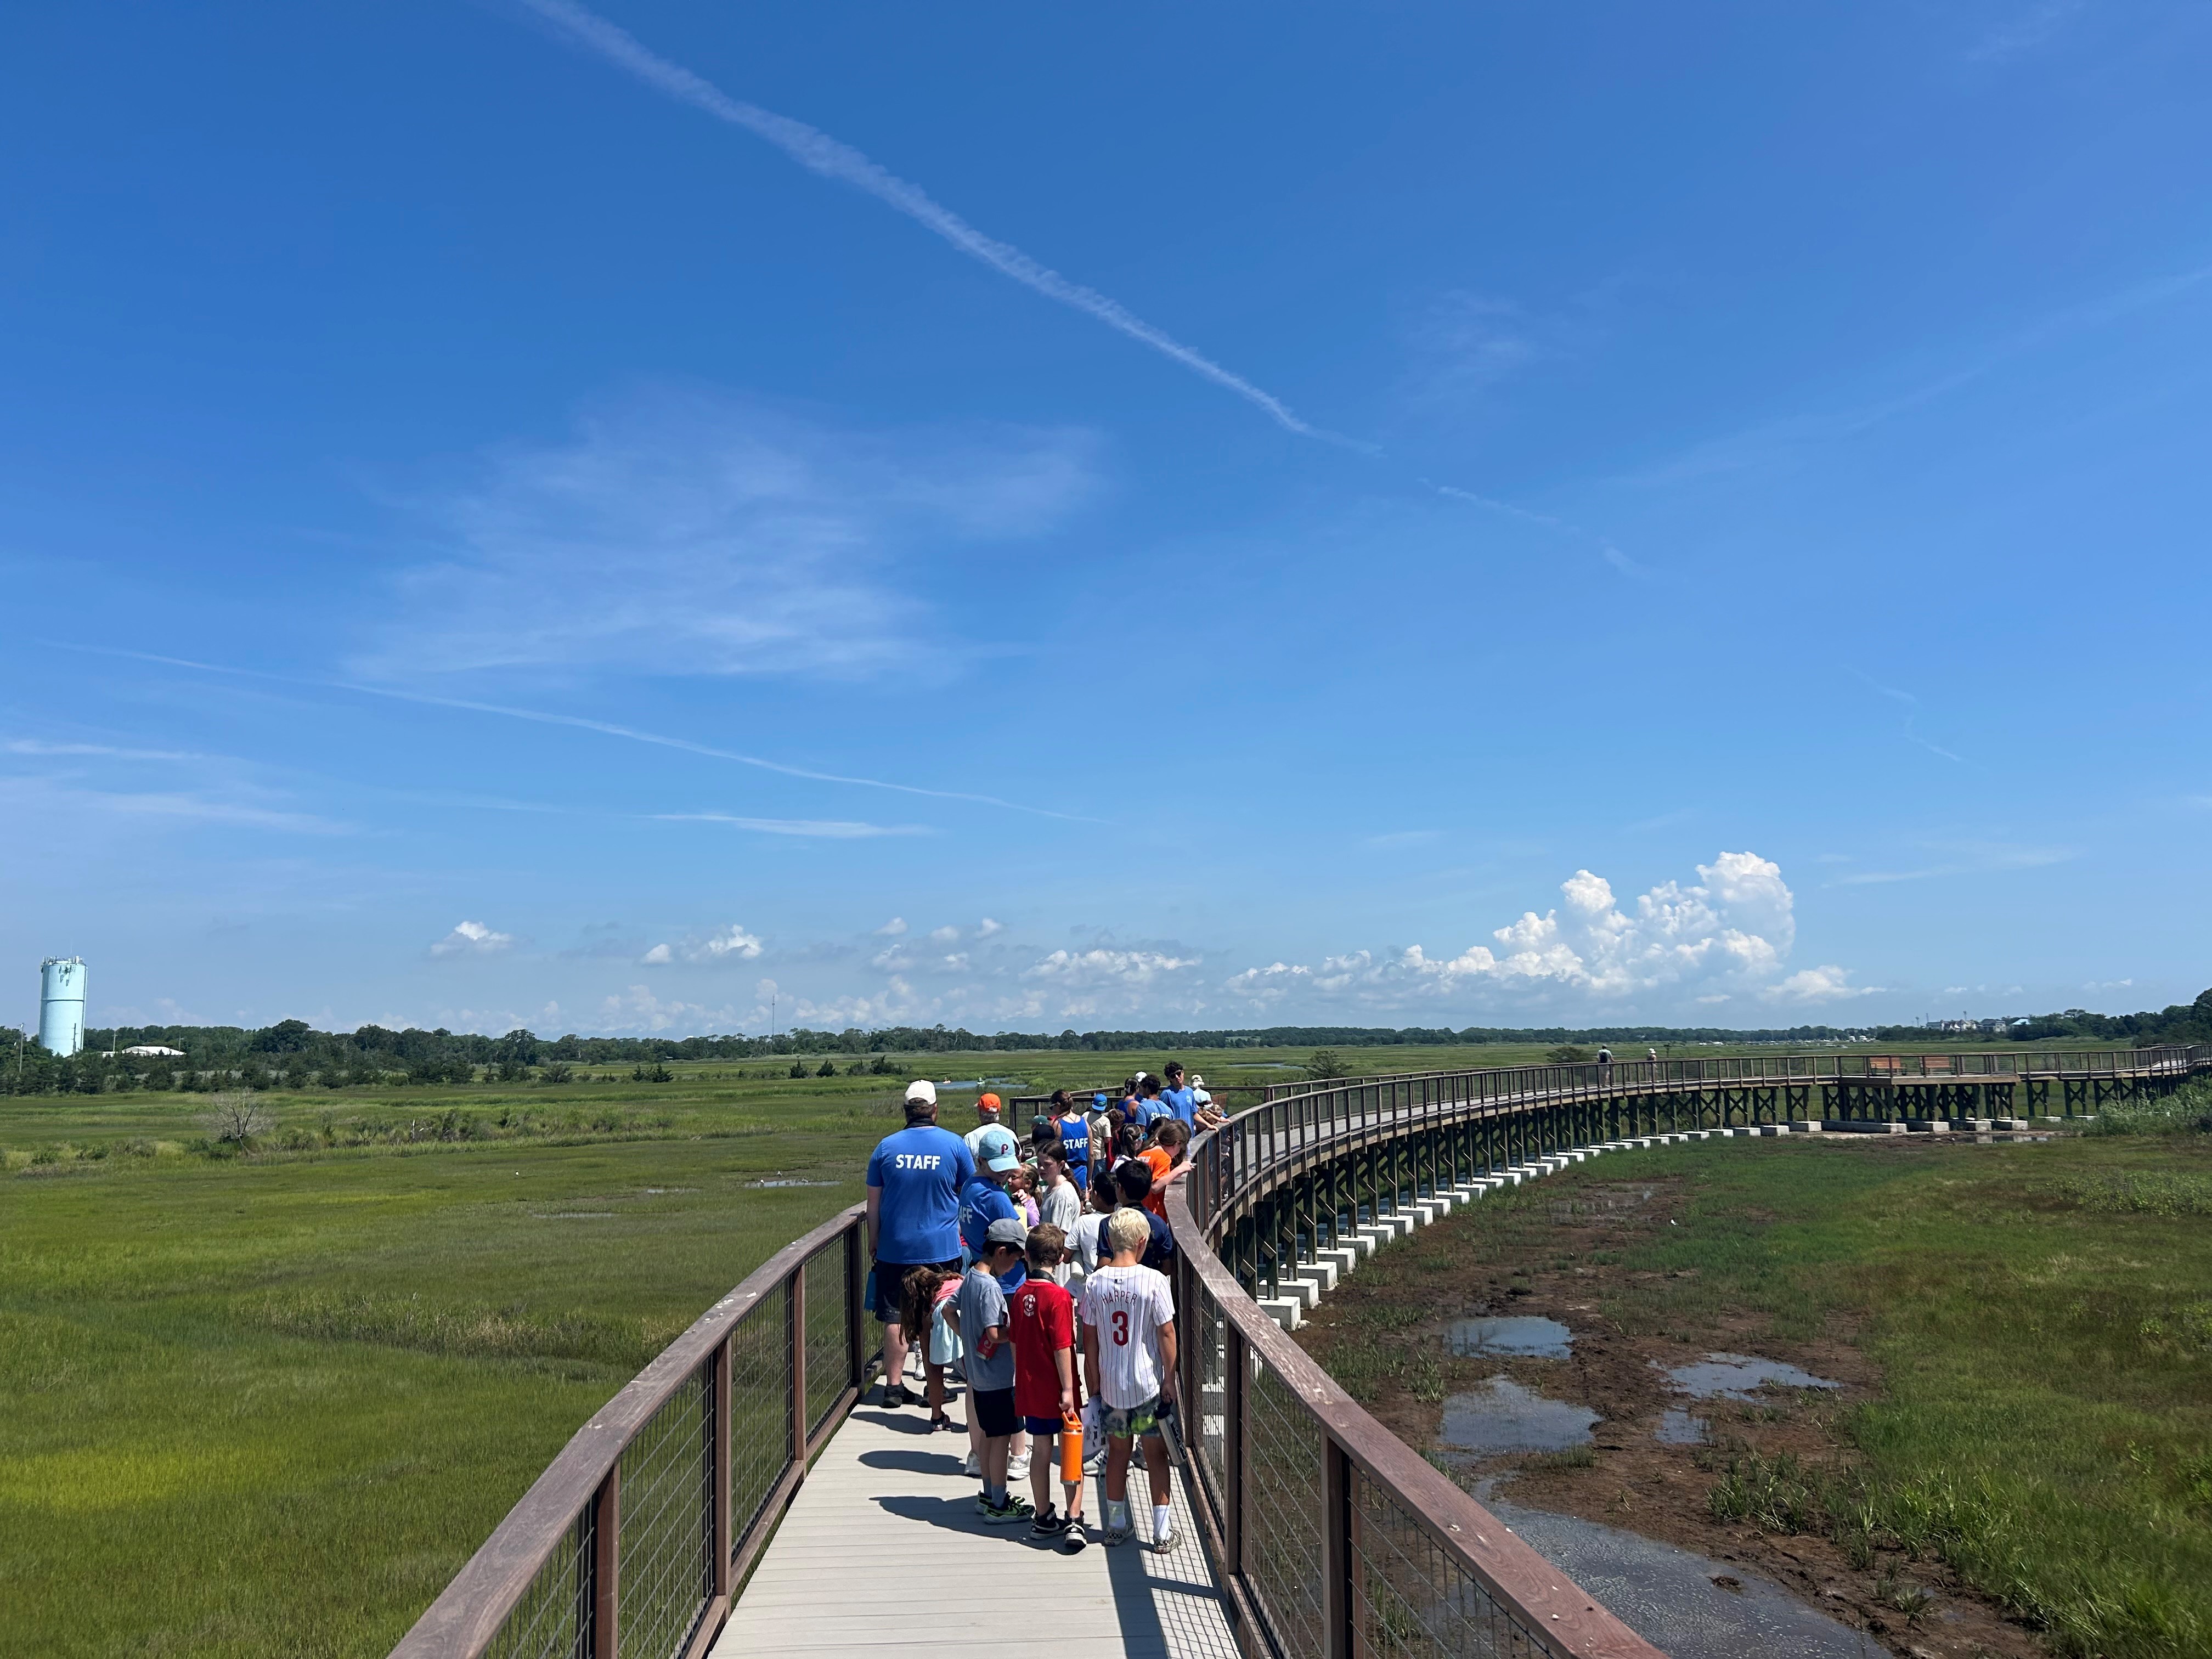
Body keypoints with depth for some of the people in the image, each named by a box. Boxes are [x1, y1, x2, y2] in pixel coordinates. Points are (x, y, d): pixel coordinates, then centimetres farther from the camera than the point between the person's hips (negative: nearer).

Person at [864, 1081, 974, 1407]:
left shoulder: (886, 1146, -1)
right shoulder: (953, 1144, -4)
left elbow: (873, 1203, 4)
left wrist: (873, 1242, 16)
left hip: (895, 1248, 1)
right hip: (942, 1247, -1)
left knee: (895, 1318, 9)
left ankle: (894, 1386, 13)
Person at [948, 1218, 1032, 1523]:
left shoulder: (970, 1278, 5)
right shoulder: (990, 1286, -23)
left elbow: (950, 1310, 17)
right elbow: (994, 1333, -28)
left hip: (979, 1374, 9)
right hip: (998, 1378, -9)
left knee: (989, 1435, 18)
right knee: (1001, 1437, 1)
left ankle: (990, 1496, 29)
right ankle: (999, 1506, 9)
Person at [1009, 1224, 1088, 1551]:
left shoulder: (1020, 1294, 3)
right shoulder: (1059, 1297, -17)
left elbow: (1015, 1342, 10)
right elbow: (1062, 1348, -19)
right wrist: (1068, 1390, -16)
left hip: (1030, 1389, 6)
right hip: (1056, 1391, -6)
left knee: (1041, 1450, 15)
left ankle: (1044, 1519, 23)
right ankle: (1073, 1521, -1)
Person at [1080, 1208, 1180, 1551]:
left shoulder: (1094, 1283, -6)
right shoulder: (1154, 1281, -14)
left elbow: (1090, 1339, -1)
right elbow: (1166, 1334, -11)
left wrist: (1094, 1384, 9)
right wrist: (1170, 1380, -1)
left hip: (1110, 1384, 3)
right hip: (1149, 1383, -2)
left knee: (1118, 1452, 16)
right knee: (1156, 1454, 10)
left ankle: (1117, 1526, 26)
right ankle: (1163, 1531, 15)